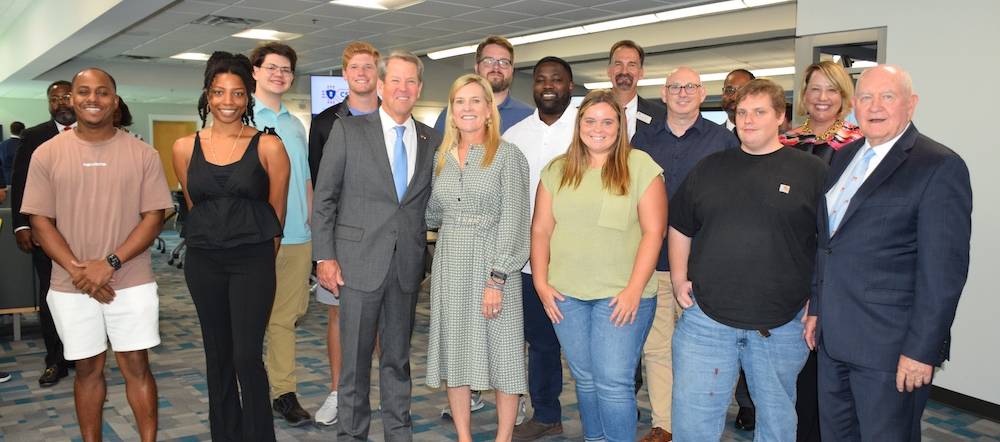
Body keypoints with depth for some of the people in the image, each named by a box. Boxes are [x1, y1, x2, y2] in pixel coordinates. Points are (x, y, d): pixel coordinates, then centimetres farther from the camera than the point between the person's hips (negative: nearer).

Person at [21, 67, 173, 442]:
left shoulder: (142, 154, -1)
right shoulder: (47, 154, 2)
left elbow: (154, 217, -4)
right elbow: (40, 222, 0)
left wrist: (110, 264, -14)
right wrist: (78, 270, -12)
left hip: (132, 283, -1)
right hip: (71, 287, 1)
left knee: (136, 365, 4)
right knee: (87, 368, 11)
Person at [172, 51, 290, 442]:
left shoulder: (268, 147, -4)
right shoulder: (185, 148, 4)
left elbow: (276, 213, 2)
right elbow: (193, 206, 14)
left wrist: (259, 257, 6)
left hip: (252, 261, -3)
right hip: (203, 262, 3)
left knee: (246, 356, -6)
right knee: (217, 355, 13)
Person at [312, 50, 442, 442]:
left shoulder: (431, 141, 8)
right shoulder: (347, 131, -1)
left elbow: (430, 201, 12)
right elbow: (324, 199, -2)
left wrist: (428, 257, 3)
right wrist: (324, 257, -7)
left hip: (407, 264, 3)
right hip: (360, 260, -3)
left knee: (398, 356, 14)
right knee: (355, 357, 6)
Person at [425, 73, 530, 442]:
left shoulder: (507, 154, -5)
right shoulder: (442, 156, 11)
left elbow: (513, 220, -12)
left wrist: (496, 279, -17)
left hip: (491, 264, -5)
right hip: (449, 266, 5)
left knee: (502, 354, 2)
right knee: (455, 353, 10)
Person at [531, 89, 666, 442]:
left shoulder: (641, 166, -3)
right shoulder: (557, 169, 9)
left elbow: (653, 231, -7)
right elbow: (541, 229, 9)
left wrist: (635, 289, -13)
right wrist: (541, 282, 2)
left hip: (621, 295, -4)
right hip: (565, 294, 4)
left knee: (614, 383, -3)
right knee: (584, 379, 14)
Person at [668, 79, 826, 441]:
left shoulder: (811, 171, -1)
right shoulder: (709, 168, 8)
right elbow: (680, 228, 16)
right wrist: (679, 278, 6)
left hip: (781, 327, -1)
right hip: (705, 317, 2)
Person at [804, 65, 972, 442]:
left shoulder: (940, 166, -11)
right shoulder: (844, 157, 12)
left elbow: (944, 269, -15)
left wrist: (922, 350, -17)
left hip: (890, 346, -7)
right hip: (833, 339, 7)